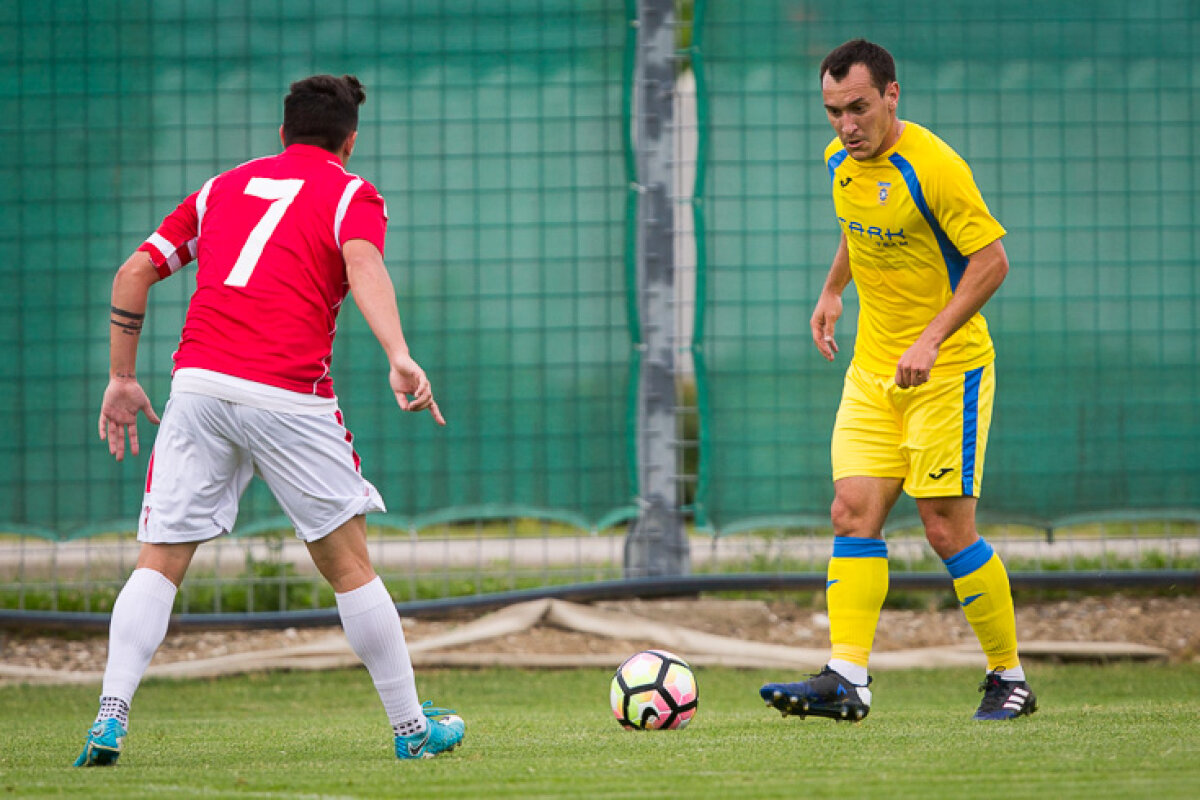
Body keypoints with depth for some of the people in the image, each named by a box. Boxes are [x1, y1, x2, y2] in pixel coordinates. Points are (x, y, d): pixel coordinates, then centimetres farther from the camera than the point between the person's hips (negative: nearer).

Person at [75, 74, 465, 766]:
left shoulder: (227, 186, 23)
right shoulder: (352, 195, 10)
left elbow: (134, 273, 18)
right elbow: (363, 266, -13)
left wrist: (123, 379, 24)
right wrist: (399, 358, -27)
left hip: (198, 385, 3)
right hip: (287, 394, -3)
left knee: (160, 565, 5)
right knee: (350, 565, 8)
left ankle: (111, 718, -12)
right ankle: (413, 728, 15)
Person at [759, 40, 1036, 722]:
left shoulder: (932, 167, -19)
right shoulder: (842, 161, 5)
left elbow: (992, 261, -18)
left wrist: (930, 340, -24)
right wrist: (833, 291, 16)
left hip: (947, 369, -7)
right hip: (873, 370, 7)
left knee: (947, 528, -7)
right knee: (854, 514, -5)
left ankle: (1010, 678, 8)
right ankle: (846, 679, -10)